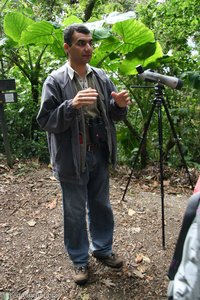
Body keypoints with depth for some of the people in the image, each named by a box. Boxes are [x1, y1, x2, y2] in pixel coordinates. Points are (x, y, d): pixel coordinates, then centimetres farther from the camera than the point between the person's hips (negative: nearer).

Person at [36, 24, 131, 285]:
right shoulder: (55, 81, -8)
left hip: (100, 155, 5)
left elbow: (113, 116, 10)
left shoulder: (101, 77, 6)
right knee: (75, 212, 10)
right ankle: (80, 260, 32)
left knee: (101, 206, 19)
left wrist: (120, 105, -14)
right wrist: (72, 105, -30)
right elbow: (45, 121, -14)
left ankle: (102, 249, 41)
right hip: (73, 158, -4)